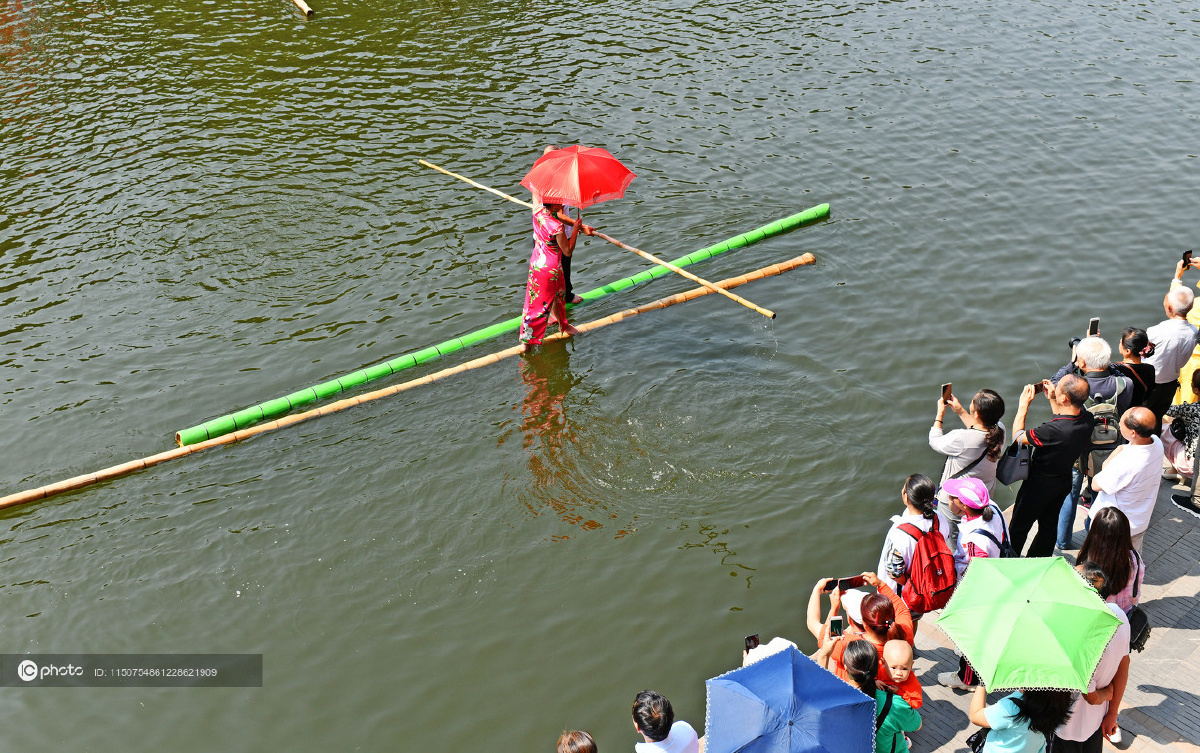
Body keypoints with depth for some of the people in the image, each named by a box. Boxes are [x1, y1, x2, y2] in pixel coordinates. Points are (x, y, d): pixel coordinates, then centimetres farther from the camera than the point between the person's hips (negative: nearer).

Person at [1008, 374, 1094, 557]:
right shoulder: (1087, 419, -17)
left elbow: (1018, 436, -22)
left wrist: (1023, 405, -14)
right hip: (1065, 479, 7)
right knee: (1049, 525, 25)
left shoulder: (1053, 430, -40)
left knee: (1018, 526, 15)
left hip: (1040, 483, -7)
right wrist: (1051, 398, 5)